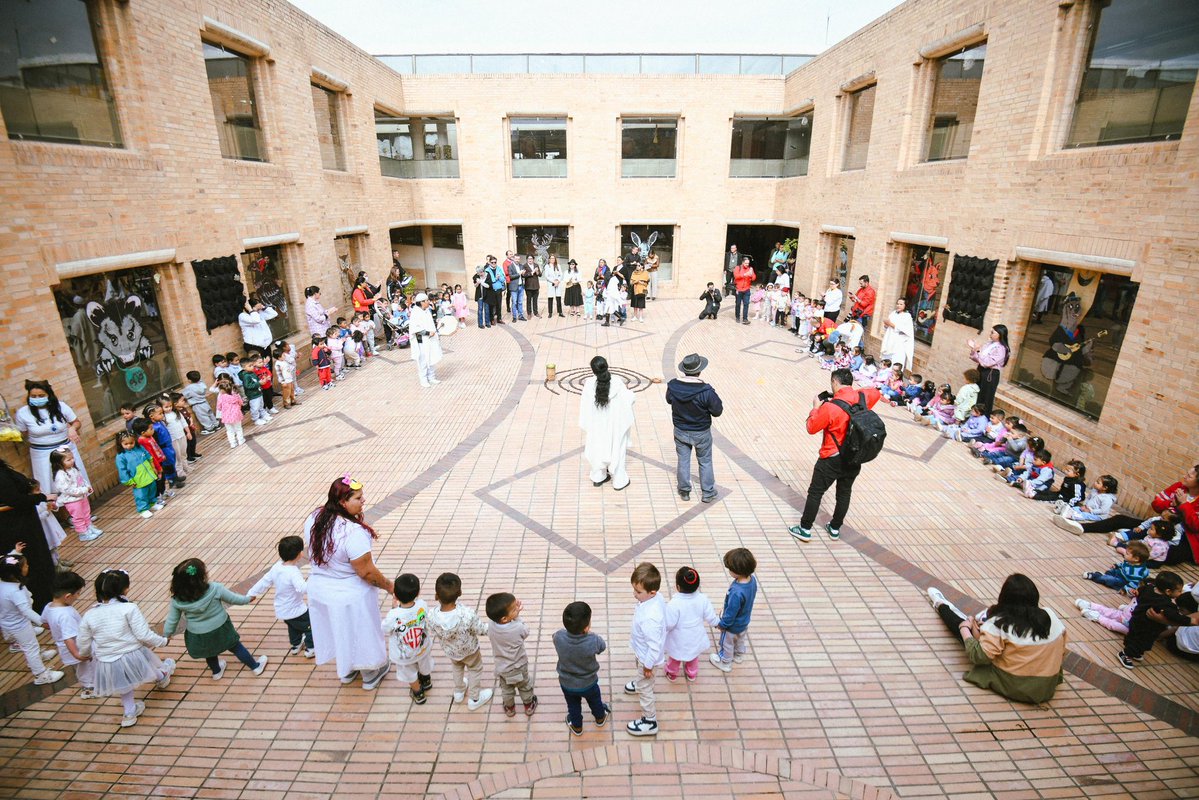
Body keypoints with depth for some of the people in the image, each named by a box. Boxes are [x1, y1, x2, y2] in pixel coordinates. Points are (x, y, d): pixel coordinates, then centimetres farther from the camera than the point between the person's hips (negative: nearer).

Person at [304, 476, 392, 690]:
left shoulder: (313, 520, -12)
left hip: (319, 590, 7)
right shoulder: (353, 532, -35)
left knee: (338, 632, 29)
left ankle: (346, 671, 52)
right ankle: (370, 674, 42)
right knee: (360, 634, 19)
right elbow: (366, 572, -28)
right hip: (350, 596, -6)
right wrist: (389, 586, -11)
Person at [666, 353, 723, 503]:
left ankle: (684, 491, 36)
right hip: (701, 433, -3)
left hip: (680, 431, 3)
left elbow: (669, 400, 4)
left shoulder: (673, 386, -18)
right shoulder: (706, 391, -30)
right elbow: (717, 411, -17)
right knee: (705, 462, 19)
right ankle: (707, 493, 33)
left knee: (683, 461, 20)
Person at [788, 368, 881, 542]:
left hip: (832, 460, -6)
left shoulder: (830, 406, -26)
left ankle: (805, 529, 16)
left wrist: (816, 407, -2)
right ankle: (835, 529, 34)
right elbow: (876, 393, 18)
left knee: (815, 493, 8)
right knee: (844, 493, 19)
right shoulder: (862, 397, -7)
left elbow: (811, 427, -14)